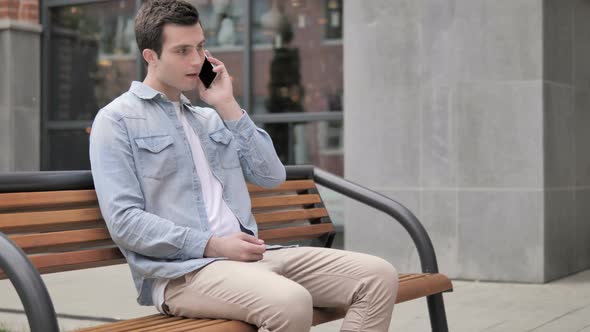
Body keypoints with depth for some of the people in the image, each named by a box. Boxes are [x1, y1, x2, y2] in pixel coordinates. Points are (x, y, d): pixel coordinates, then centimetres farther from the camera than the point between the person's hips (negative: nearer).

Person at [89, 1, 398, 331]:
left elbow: (272, 176, 12)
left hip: (248, 254, 7)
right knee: (290, 303, -36)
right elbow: (124, 221, -9)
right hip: (181, 269, -7)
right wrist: (212, 245, -16)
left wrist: (228, 106, 7)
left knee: (379, 276, -9)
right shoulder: (117, 120, 2)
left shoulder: (209, 118, 23)